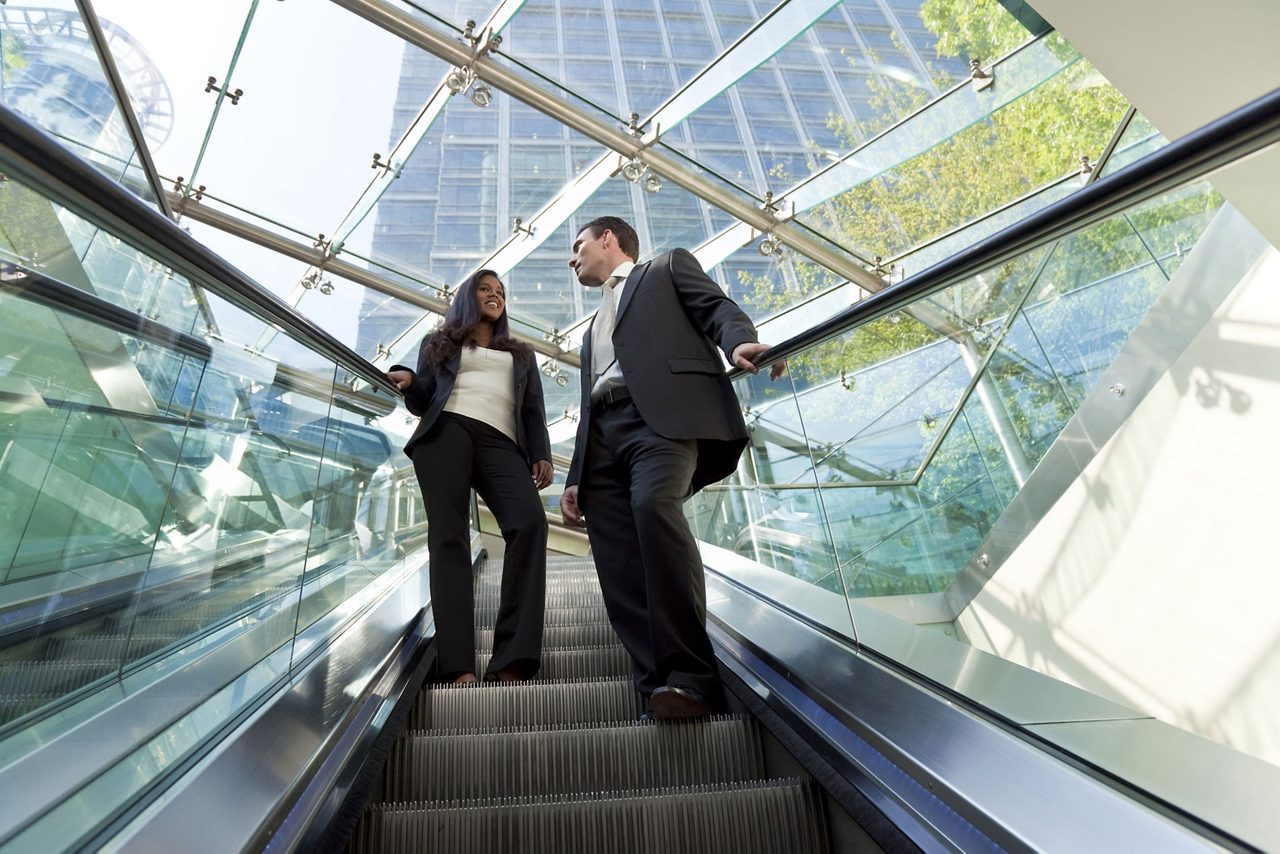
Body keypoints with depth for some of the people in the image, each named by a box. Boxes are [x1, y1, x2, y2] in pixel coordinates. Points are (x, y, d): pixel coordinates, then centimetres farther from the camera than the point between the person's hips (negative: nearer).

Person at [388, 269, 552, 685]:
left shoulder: (521, 354, 32)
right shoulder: (439, 343, 28)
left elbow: (534, 411, 21)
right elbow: (423, 403, 19)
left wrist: (542, 455, 3)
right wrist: (408, 382, -5)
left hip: (500, 442, 1)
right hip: (447, 430, 0)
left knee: (530, 522, -27)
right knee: (449, 536, -18)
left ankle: (511, 659, -32)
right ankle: (458, 666, -23)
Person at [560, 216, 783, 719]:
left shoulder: (667, 266, 24)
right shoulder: (595, 326, 39)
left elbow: (717, 307, 5)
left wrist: (740, 342, -19)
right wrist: (575, 477, 19)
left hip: (662, 412, -6)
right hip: (603, 435, 7)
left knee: (653, 504, -32)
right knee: (620, 574, -10)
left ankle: (692, 677, -29)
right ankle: (660, 691, -11)